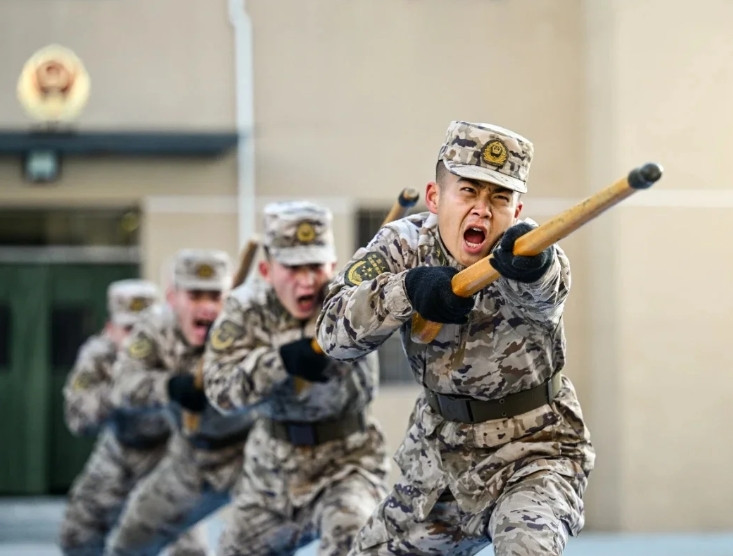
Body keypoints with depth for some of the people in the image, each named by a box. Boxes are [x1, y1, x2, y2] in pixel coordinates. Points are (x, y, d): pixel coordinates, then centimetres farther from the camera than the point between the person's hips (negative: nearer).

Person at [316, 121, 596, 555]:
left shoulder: (526, 250, -20)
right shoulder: (404, 244, -10)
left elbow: (543, 289, -45)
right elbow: (334, 332, -20)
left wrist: (530, 267, -70)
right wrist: (407, 289, -37)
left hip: (534, 450, -5)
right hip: (441, 453, 5)